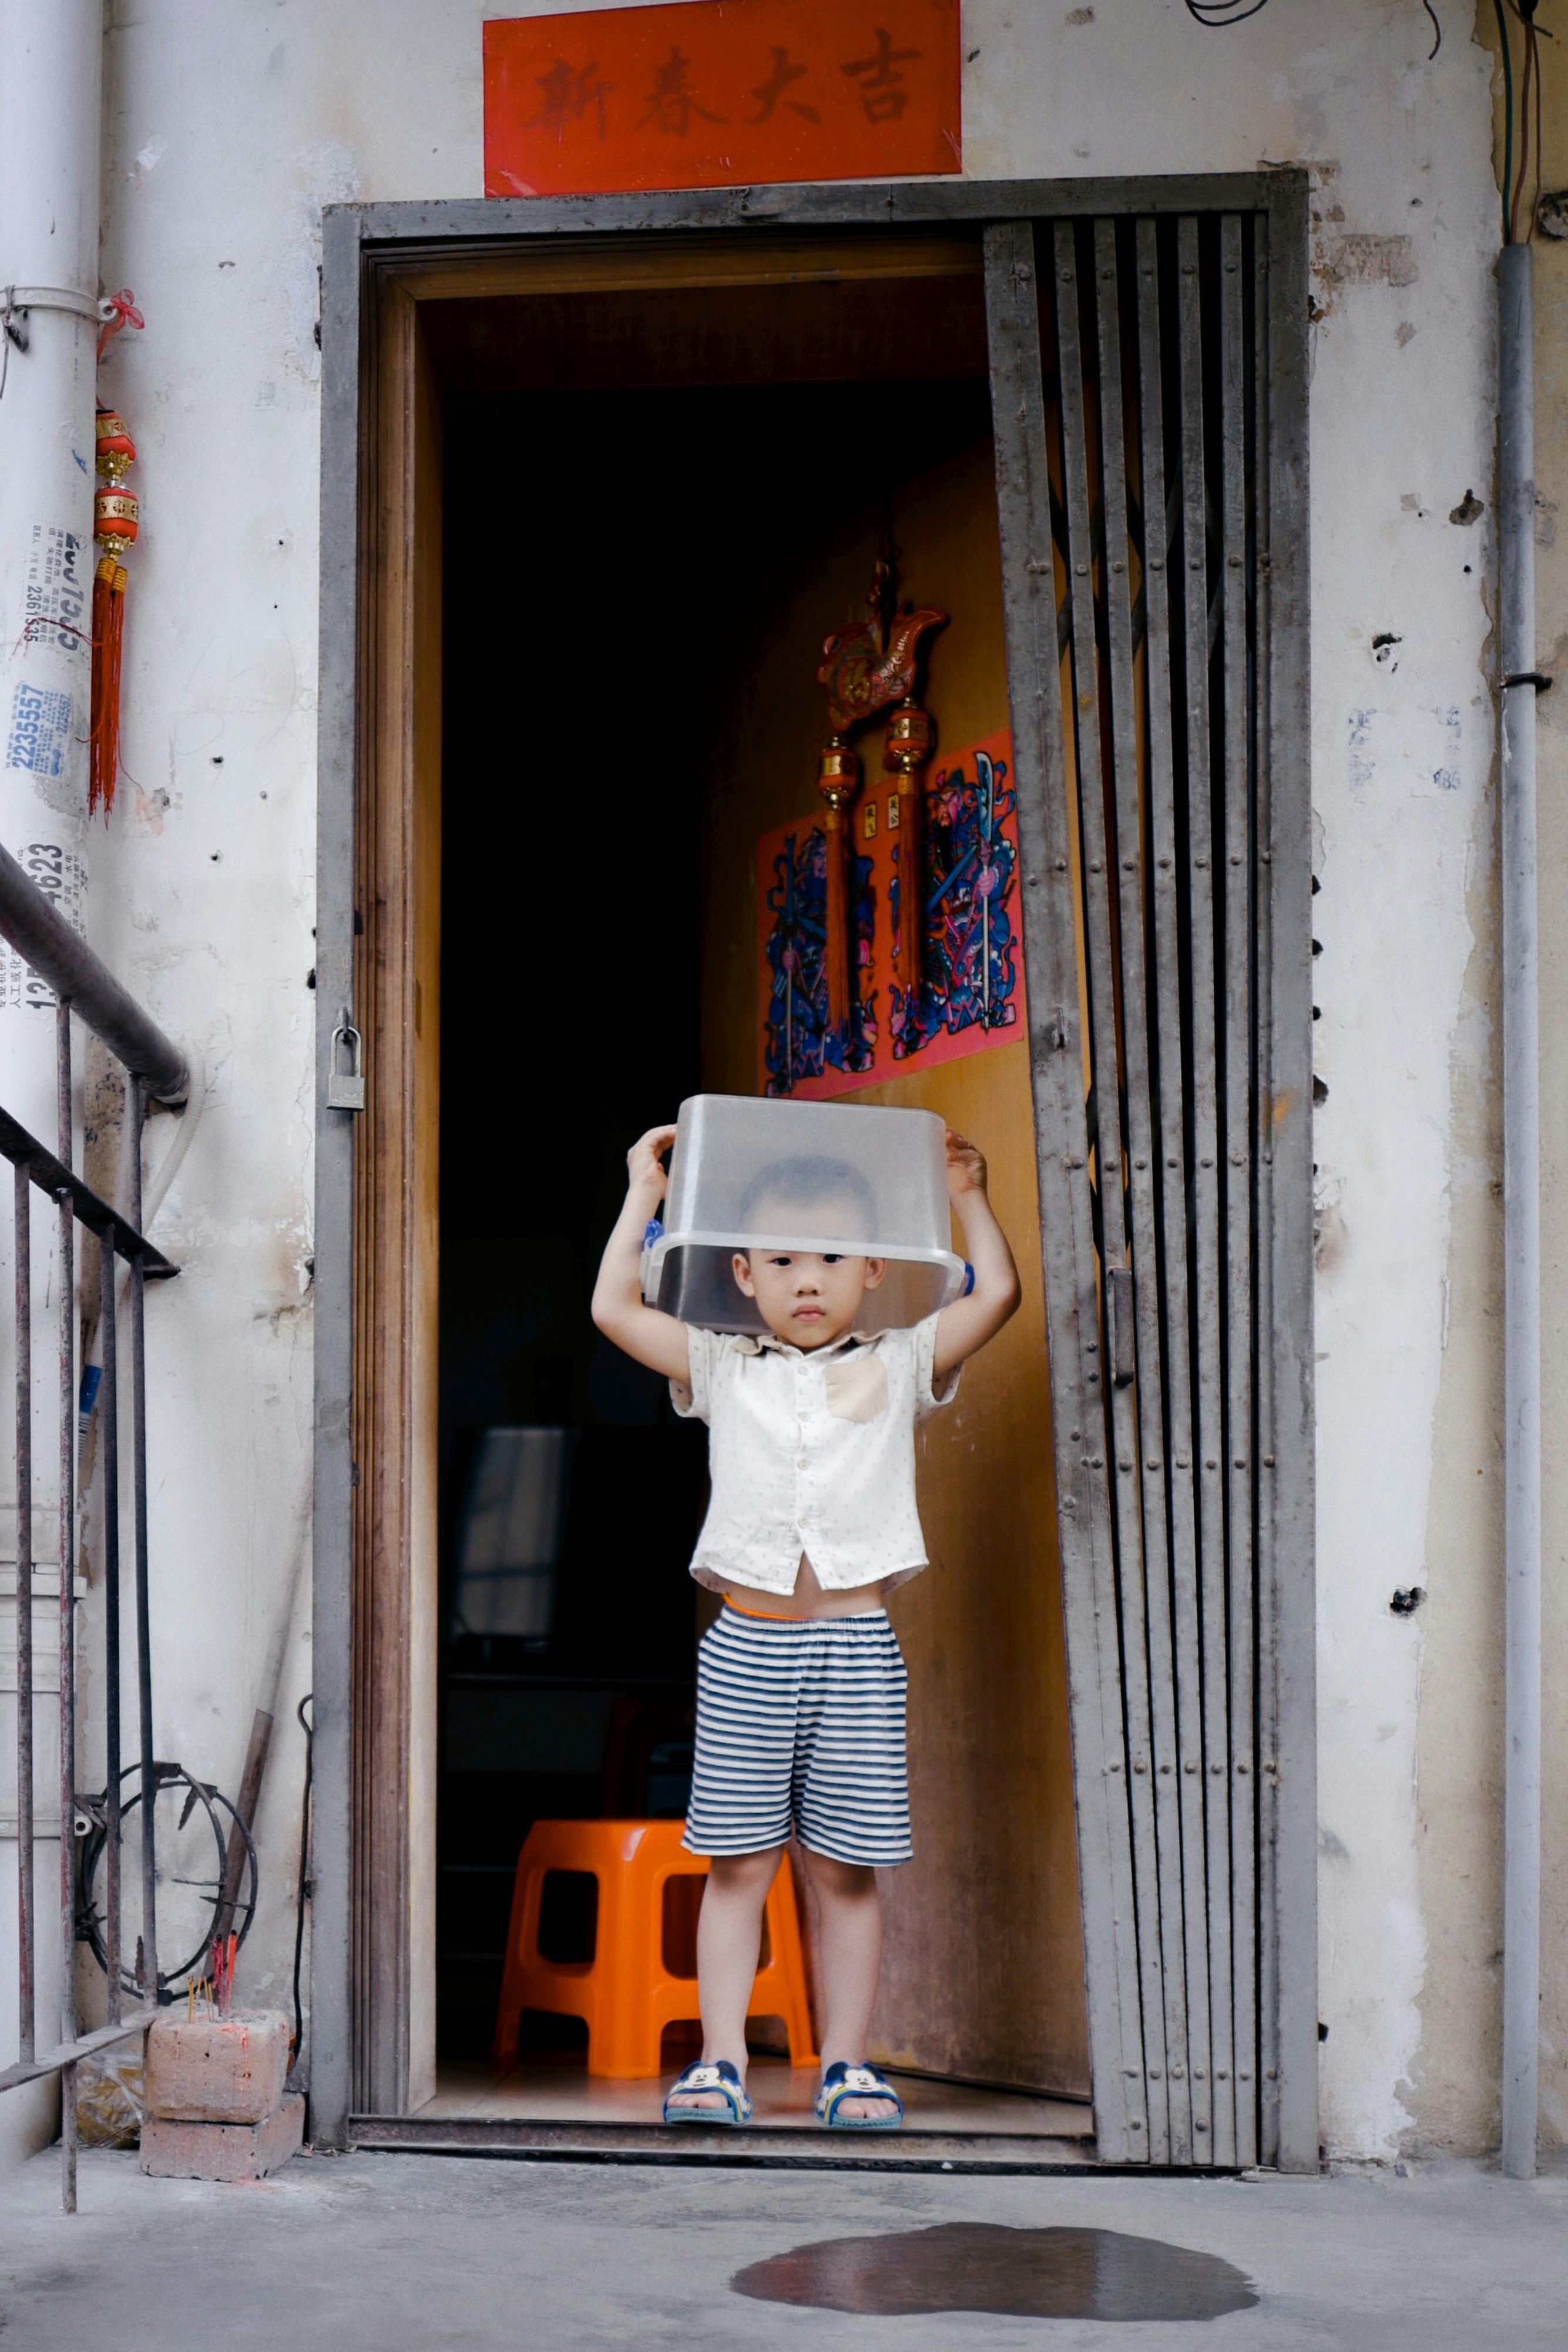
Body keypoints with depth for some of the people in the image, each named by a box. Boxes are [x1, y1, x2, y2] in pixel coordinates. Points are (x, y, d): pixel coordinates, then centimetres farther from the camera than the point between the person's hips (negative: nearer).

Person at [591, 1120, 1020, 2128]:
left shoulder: (899, 1367, 9)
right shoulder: (724, 1371, 11)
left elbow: (998, 1296, 1)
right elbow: (614, 1307, 5)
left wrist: (969, 1197, 6)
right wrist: (643, 1196, 8)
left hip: (855, 1643, 0)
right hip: (747, 1642, 1)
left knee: (847, 1868, 3)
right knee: (738, 1862, 2)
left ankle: (848, 2064, 10)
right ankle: (722, 2063, 6)